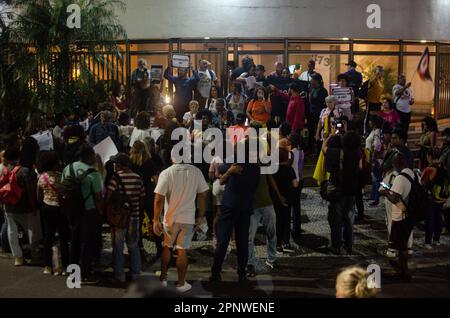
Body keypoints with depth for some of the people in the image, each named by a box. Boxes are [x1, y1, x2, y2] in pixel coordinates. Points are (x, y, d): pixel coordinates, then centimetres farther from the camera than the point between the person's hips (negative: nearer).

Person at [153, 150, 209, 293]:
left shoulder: (166, 173, -11)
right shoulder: (196, 172, -5)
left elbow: (159, 199, -13)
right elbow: (203, 195, -1)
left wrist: (156, 220, -5)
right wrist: (201, 216, 10)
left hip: (170, 218, 0)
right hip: (188, 219, 0)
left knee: (167, 247, 18)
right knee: (182, 251, 6)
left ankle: (163, 277, 28)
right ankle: (181, 284, 14)